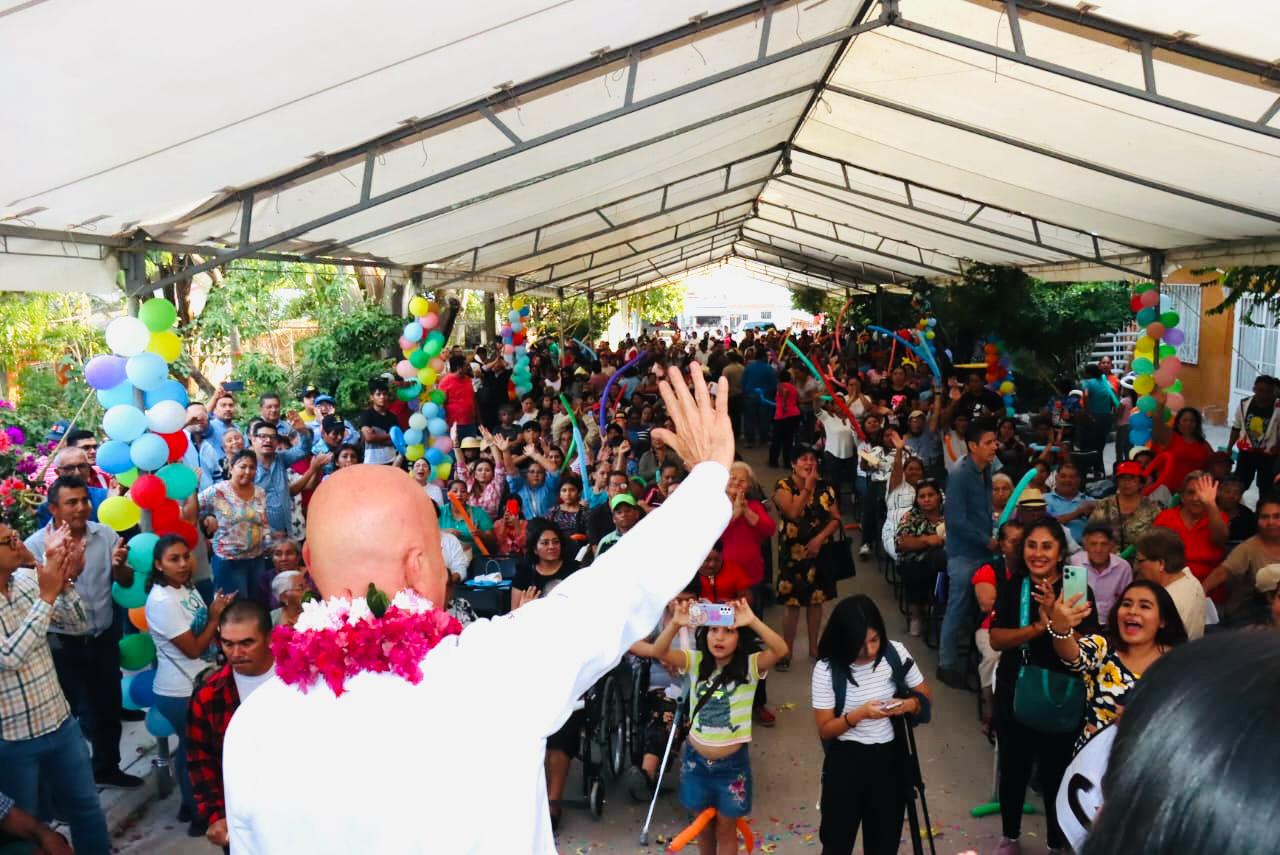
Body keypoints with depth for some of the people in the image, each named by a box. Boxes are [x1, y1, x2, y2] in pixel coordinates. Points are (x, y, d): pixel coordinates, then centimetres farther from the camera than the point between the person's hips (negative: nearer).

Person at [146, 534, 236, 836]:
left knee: (191, 748, 22)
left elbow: (203, 630, 12)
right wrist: (216, 616, -14)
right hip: (181, 693, -8)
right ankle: (201, 817, 22)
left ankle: (190, 805, 38)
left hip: (196, 684, 8)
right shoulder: (162, 601, -25)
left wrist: (218, 611, -4)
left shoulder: (187, 588, 2)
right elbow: (193, 649, -22)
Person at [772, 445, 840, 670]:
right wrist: (807, 487, -20)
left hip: (819, 550, 3)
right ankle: (787, 652, 11)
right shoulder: (782, 486, -8)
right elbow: (794, 513, -23)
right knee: (791, 601, 0)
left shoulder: (824, 487, 2)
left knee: (816, 599, 11)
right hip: (792, 552, -3)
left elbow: (836, 518, 0)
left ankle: (813, 647, 26)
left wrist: (820, 538, -13)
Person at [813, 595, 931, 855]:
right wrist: (858, 714, -29)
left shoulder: (895, 653, -11)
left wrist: (907, 704, -19)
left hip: (890, 757, 2)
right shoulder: (827, 669, -17)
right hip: (846, 761, -2)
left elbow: (925, 695, 3)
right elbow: (825, 729, -12)